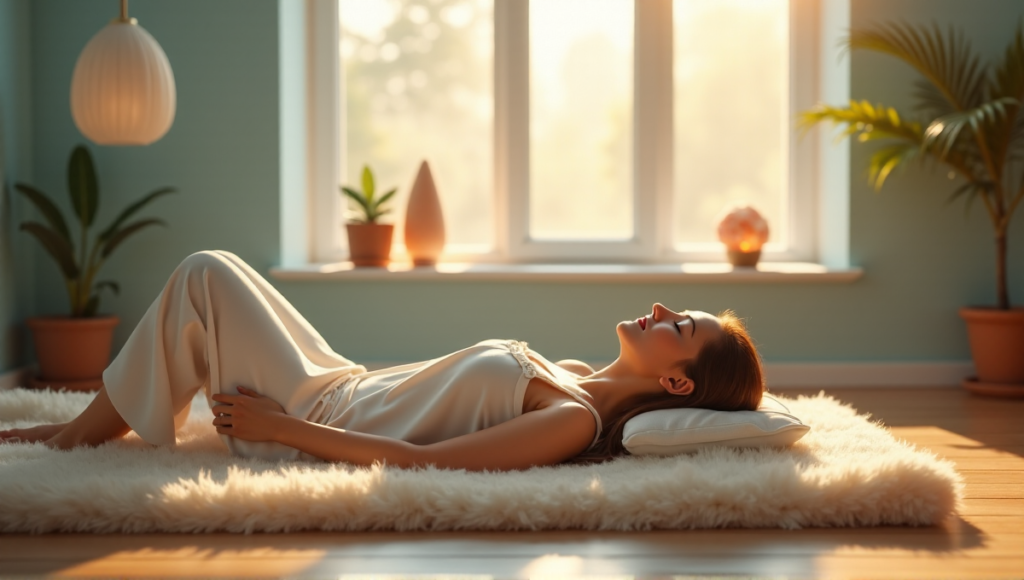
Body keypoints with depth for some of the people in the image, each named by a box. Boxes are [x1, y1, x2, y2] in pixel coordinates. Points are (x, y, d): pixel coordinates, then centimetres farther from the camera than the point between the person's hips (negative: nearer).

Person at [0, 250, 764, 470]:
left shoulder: (576, 419, -27)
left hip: (313, 423, -8)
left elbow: (421, 461, -29)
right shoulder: (579, 378, 1)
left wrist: (279, 426, -24)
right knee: (208, 274, 16)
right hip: (343, 387, 8)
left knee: (205, 273, -6)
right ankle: (91, 424, 24)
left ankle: (84, 432, 11)